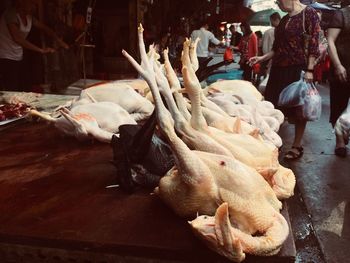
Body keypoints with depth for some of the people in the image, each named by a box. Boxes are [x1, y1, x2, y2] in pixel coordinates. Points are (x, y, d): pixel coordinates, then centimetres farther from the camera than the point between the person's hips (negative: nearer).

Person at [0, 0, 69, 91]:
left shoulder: (29, 17, 6)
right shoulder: (11, 14, -16)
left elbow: (44, 28, 15)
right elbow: (17, 38, -26)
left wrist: (59, 41, 3)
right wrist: (40, 50, -27)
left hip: (18, 58, 8)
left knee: (17, 89, 5)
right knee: (11, 90, -14)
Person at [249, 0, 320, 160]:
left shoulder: (309, 14, -4)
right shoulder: (284, 19, 16)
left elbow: (314, 44, -11)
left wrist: (309, 70, -18)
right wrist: (261, 58, 8)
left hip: (298, 69, -7)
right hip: (279, 68, 7)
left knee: (298, 108, 2)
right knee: (275, 106, 5)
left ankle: (297, 146, 13)